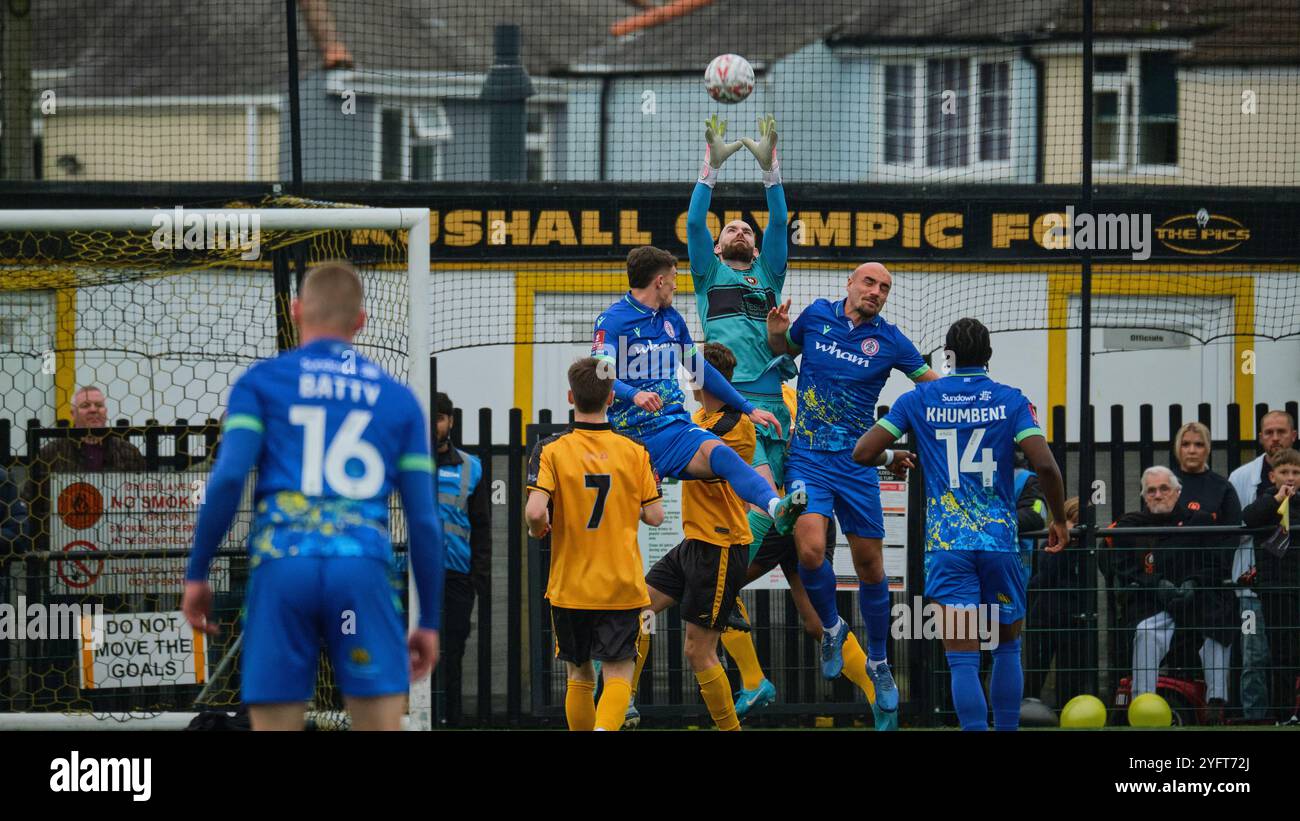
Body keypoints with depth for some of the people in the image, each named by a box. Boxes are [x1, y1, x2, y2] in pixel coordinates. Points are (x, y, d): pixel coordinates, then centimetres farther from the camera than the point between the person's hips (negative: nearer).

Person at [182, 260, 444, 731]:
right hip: (362, 568, 1)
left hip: (282, 567, -1)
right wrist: (429, 621, 18)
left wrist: (196, 574, 4)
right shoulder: (398, 398, 17)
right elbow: (424, 520, 13)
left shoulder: (262, 381, 11)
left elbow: (228, 478, -3)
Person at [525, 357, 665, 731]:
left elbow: (535, 511, -20)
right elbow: (655, 516, -1)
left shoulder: (551, 450, -7)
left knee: (579, 676, 17)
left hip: (569, 586, 0)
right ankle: (605, 728, -30)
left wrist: (538, 529, 3)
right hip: (622, 587, 0)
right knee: (618, 675, -3)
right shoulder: (635, 451, -2)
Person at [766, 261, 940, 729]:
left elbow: (933, 383, 9)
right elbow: (788, 349, 22)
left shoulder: (889, 341, -1)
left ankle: (878, 662, 24)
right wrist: (776, 335, -1)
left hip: (856, 463, 1)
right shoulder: (816, 317, 2)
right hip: (808, 458, -1)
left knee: (869, 566, 5)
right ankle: (831, 629, 9)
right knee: (811, 551, -21)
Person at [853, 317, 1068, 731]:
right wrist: (1059, 520, 6)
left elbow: (862, 453, 1)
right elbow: (1044, 465, -10)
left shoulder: (919, 400, 3)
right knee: (1007, 649, 19)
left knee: (963, 660, -6)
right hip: (1001, 541, 1)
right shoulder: (1011, 401, 1)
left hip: (947, 543, -1)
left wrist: (892, 457, 24)